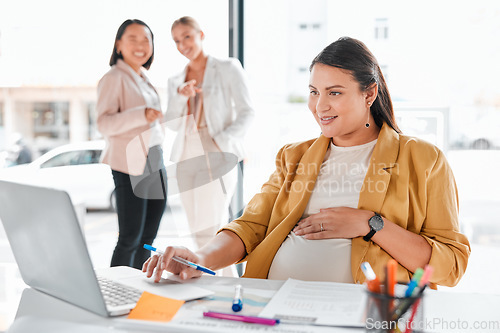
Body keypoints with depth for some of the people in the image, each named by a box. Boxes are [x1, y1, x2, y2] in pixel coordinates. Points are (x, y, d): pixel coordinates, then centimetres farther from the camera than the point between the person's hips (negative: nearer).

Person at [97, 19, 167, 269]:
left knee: (148, 238, 11)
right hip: (130, 167, -8)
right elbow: (104, 124, -18)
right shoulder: (114, 78, -7)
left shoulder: (144, 80, 18)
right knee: (130, 239, -5)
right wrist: (142, 115, -29)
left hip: (155, 164, 8)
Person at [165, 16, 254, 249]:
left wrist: (222, 141, -16)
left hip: (216, 158, -5)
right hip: (186, 159, 6)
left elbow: (246, 112, -3)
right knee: (197, 232, 8)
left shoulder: (228, 68, 2)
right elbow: (172, 123, 8)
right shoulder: (176, 81, 16)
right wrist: (181, 96, -10)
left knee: (208, 231, -13)